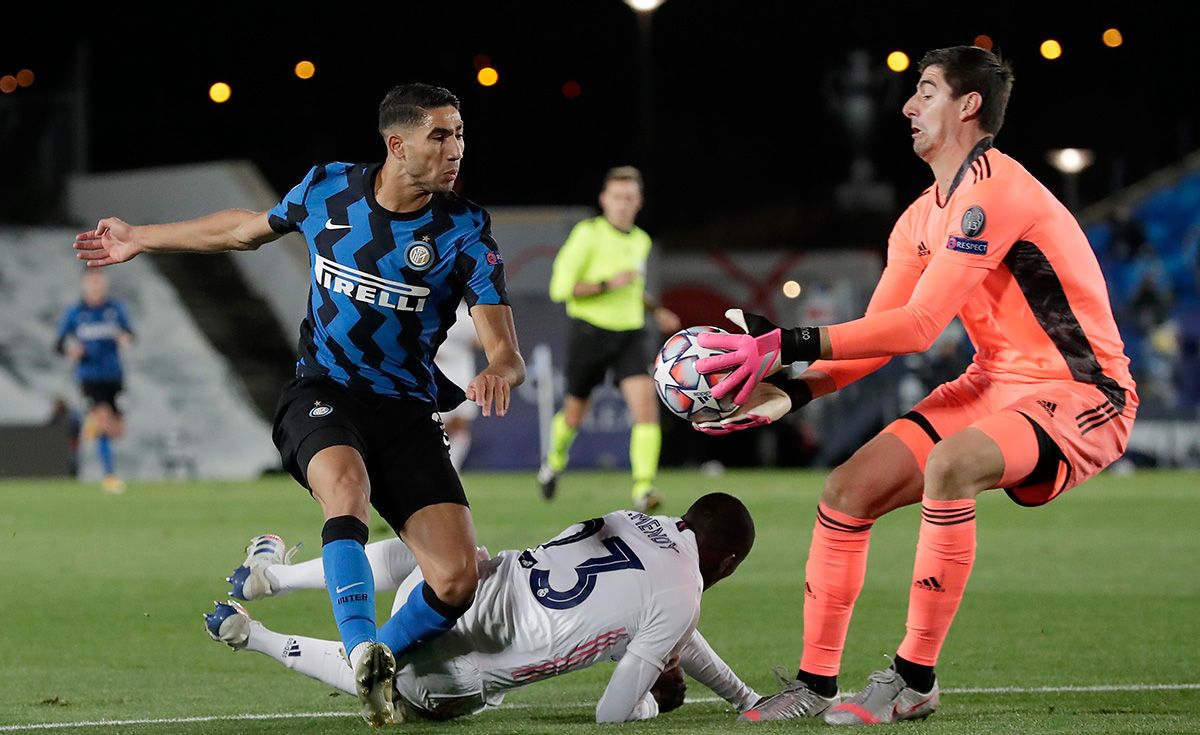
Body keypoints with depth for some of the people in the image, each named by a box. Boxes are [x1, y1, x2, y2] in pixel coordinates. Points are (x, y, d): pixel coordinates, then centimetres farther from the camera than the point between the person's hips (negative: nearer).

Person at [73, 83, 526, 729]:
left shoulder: (465, 229, -6)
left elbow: (506, 353, -10)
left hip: (407, 410, 0)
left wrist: (497, 372, -36)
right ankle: (364, 655, -44)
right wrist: (140, 239, 31)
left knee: (457, 580, -17)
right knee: (347, 485, -37)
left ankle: (378, 661, 9)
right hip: (322, 392, 0)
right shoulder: (326, 190, 0)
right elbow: (249, 229, 22)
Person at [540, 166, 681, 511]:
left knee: (646, 405, -18)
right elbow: (561, 287, -16)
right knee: (575, 415, 12)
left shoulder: (641, 241, 10)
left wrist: (655, 310, 15)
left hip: (630, 334, 4)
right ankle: (556, 458, 45)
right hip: (589, 332, -4)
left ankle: (643, 489, -22)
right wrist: (608, 284, -23)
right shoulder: (588, 234, -11)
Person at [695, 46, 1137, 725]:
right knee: (848, 492, -2)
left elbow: (918, 326, -25)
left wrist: (788, 344, -26)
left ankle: (916, 680, -25)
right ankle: (816, 682, 10)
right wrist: (789, 394, -5)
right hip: (995, 383, 9)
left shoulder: (991, 189, -20)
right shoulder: (922, 219, 10)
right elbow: (878, 334, 10)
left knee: (949, 465, -36)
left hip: (1082, 397, -9)